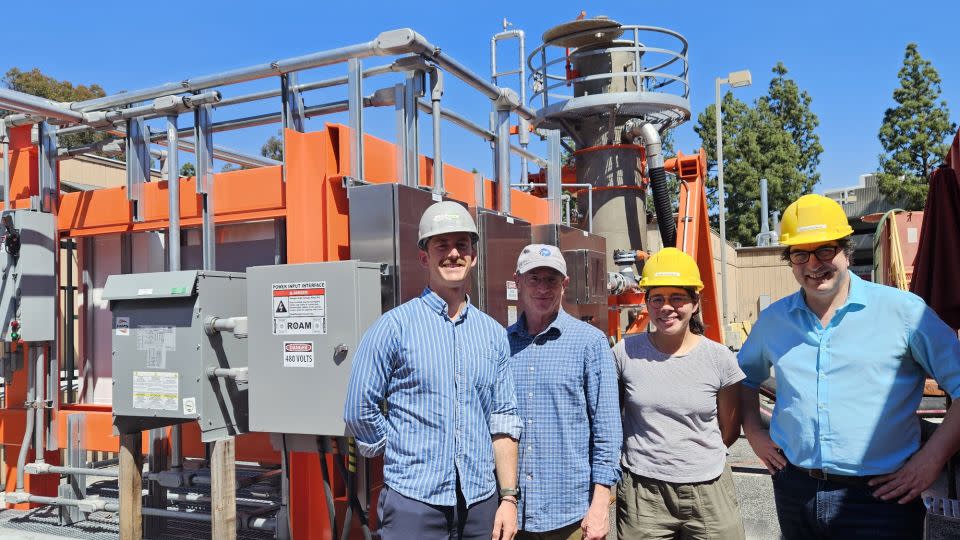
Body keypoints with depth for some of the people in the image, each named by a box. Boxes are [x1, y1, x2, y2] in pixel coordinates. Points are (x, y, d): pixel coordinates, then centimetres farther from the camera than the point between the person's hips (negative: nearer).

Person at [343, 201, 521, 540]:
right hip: (414, 500, -3)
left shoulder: (494, 334, 7)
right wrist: (402, 457, 4)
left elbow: (503, 421, 7)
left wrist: (509, 498, 3)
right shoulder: (394, 326, -5)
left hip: (481, 502, 4)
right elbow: (359, 411, -4)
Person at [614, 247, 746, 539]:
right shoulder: (626, 353, -3)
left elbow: (729, 430, 9)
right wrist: (649, 454, 6)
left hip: (708, 491, 1)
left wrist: (696, 456, 8)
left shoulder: (719, 358, -2)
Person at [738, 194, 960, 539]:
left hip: (879, 497, -3)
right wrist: (754, 433, 9)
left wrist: (932, 458, -11)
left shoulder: (902, 310, -7)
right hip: (794, 492, 4)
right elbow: (744, 377, 21)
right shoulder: (773, 319, 5)